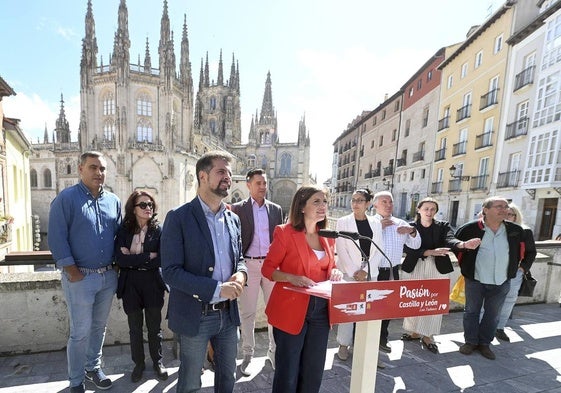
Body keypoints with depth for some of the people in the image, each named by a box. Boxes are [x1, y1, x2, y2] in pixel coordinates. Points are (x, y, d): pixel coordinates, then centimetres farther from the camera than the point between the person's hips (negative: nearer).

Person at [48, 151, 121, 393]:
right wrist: (73, 272, -13)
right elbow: (57, 238, -12)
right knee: (80, 332, 7)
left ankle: (93, 367, 39)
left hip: (108, 276, 5)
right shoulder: (66, 198, -8)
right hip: (80, 277, -4)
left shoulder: (113, 201, 6)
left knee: (99, 327, 19)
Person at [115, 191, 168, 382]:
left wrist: (133, 258, -14)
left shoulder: (158, 230, -6)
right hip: (130, 283, 1)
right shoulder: (124, 230, -2)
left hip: (153, 282, -1)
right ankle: (138, 363, 38)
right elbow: (120, 259, -12)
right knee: (135, 327, 15)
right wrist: (148, 256, -16)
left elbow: (161, 259, -13)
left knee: (154, 326, 12)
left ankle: (157, 361, 35)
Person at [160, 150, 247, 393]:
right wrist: (217, 289, -23)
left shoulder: (233, 219, 2)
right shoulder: (178, 217, -15)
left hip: (228, 313, 5)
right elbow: (171, 272, -18)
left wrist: (241, 274, -11)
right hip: (195, 316, -5)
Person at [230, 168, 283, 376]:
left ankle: (274, 351, 32)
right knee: (247, 312, 10)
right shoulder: (238, 208, -2)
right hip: (249, 265, -2)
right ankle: (247, 355, 29)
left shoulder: (276, 209, 6)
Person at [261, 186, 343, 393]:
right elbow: (268, 268, -9)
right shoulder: (285, 232, -12)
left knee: (314, 371, 19)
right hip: (291, 309, -5)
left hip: (321, 310, 6)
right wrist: (293, 278, -24)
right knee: (288, 371, 10)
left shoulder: (328, 237, 6)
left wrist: (335, 272, -5)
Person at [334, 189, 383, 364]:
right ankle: (344, 345, 21)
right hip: (348, 273, -2)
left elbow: (378, 251, 4)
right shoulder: (343, 222, -2)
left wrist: (365, 270, -6)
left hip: (370, 274, 3)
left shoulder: (375, 223, 7)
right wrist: (353, 272, -10)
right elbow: (341, 250, -6)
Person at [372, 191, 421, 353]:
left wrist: (412, 231, -7)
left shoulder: (401, 224, 10)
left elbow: (415, 245, 12)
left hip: (392, 272, 5)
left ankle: (382, 338, 35)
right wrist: (378, 228, -21)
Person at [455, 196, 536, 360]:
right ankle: (470, 341, 26)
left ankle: (484, 343, 31)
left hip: (502, 283, 3)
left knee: (493, 315, 14)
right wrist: (464, 265, 2)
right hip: (475, 281, -3)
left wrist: (523, 266, 11)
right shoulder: (470, 229, -14)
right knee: (471, 311, 10)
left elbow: (530, 250, 16)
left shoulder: (516, 230, -2)